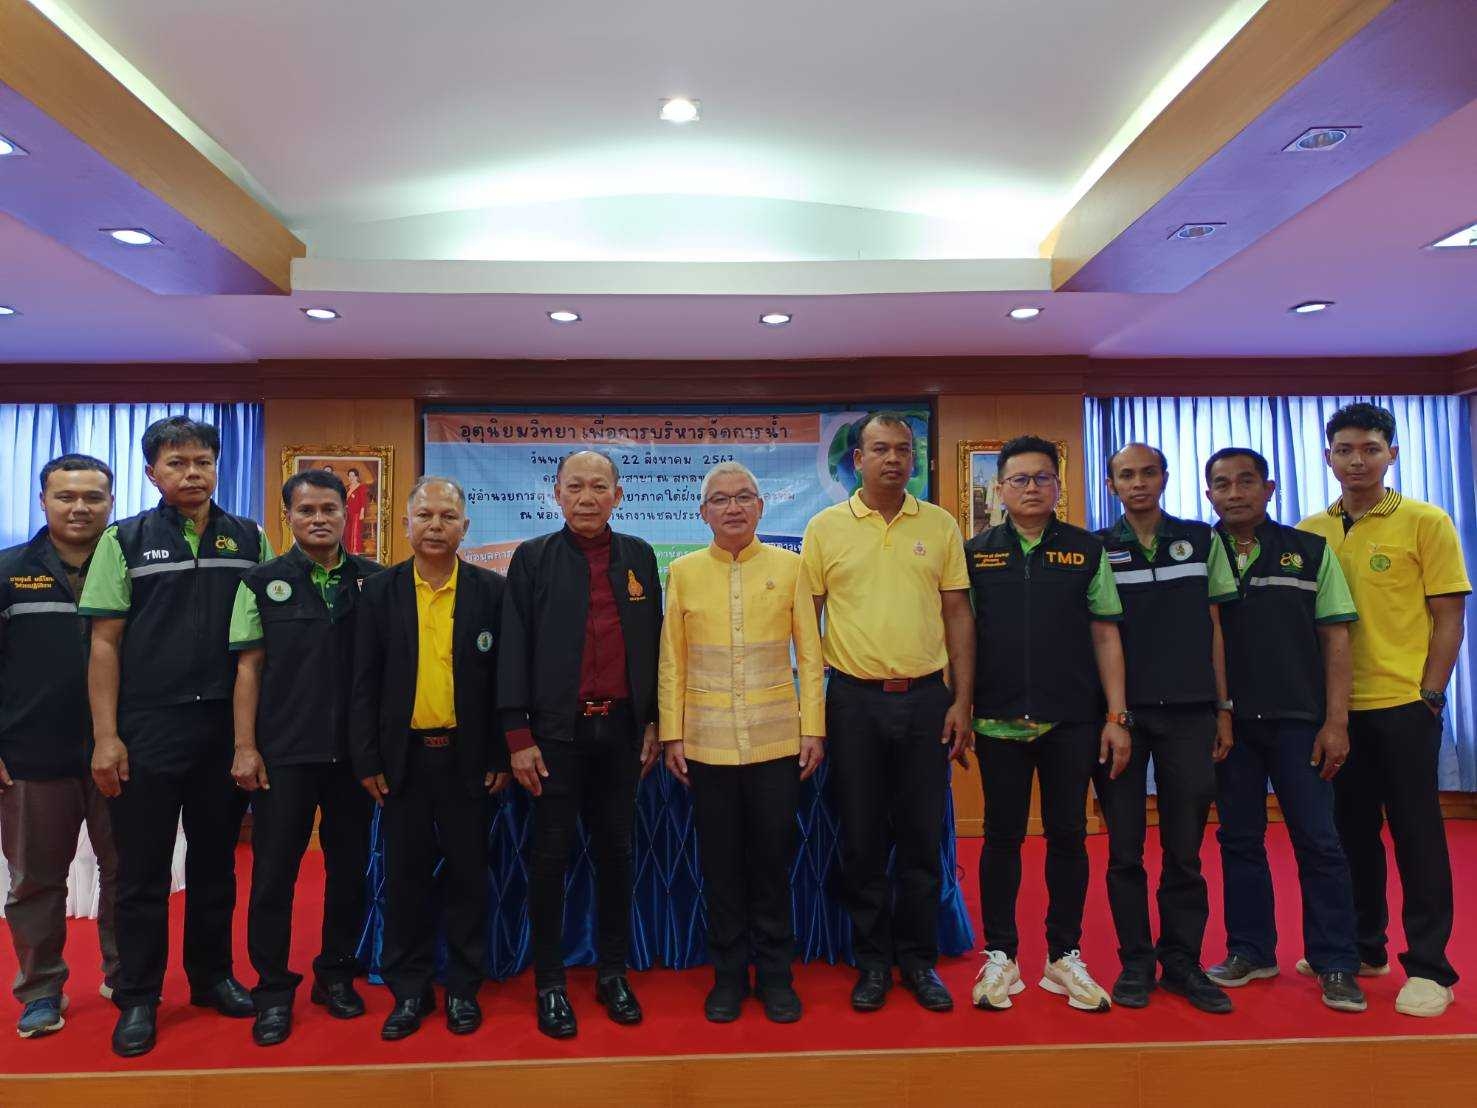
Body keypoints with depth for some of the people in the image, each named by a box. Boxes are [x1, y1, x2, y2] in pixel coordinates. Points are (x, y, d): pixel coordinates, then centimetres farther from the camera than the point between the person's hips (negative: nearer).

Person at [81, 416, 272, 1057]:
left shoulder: (249, 540, 4)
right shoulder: (125, 541, 1)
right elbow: (105, 644, -1)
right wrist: (106, 736, -7)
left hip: (226, 726, 2)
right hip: (148, 728, -2)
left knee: (215, 860, 14)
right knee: (143, 870, 7)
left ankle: (211, 975, 30)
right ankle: (138, 998, 22)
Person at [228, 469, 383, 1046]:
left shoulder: (375, 582, 3)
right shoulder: (263, 582, 2)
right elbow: (248, 668, 1)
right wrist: (245, 747, -5)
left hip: (355, 750, 1)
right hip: (283, 752, -1)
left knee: (349, 867, 10)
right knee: (274, 871, 5)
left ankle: (336, 974, 27)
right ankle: (273, 988, 21)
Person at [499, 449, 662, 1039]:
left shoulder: (639, 556, 7)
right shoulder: (533, 559, 0)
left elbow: (654, 640, 9)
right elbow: (514, 650, -3)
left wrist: (653, 720, 6)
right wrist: (518, 736, -7)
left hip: (622, 728, 3)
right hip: (557, 730, -2)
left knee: (615, 850, 12)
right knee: (551, 855, 5)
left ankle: (612, 971, 27)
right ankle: (549, 982, 21)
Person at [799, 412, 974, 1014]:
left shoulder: (940, 525, 5)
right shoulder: (825, 527, 1)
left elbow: (958, 614, 6)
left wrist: (962, 701, 0)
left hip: (926, 696, 1)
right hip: (854, 698, -1)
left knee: (922, 838, 9)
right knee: (861, 839, 9)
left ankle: (918, 959, 26)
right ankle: (872, 960, 25)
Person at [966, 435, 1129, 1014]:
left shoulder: (1087, 550, 5)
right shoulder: (976, 552, 5)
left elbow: (1105, 635, 4)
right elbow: (963, 635, 5)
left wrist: (1117, 716, -1)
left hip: (1072, 721, 1)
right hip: (1000, 721, 0)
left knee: (1068, 835, 8)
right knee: (1002, 835, 7)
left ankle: (1065, 956, 23)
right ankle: (1000, 956, 20)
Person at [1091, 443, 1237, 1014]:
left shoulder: (1202, 541, 9)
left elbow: (1213, 630, 9)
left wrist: (1223, 708, 5)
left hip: (1189, 712, 1)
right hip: (1120, 712, -1)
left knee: (1185, 848, 6)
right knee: (1125, 849, 4)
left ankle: (1182, 961, 19)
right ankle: (1135, 962, 17)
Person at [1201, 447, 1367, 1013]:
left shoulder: (1310, 552, 4)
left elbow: (1335, 639, 1)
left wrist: (1335, 721, -6)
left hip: (1298, 720, -1)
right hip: (1228, 722, 1)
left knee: (1318, 842, 2)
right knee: (1239, 840, 9)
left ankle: (1335, 964, 14)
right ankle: (1250, 951, 22)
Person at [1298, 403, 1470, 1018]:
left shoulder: (1426, 522, -3)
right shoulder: (1310, 532, 6)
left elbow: (1449, 616, -4)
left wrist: (1429, 695, -10)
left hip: (1403, 703, -4)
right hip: (1336, 706, 4)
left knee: (1416, 831, 3)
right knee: (1351, 829, 13)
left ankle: (1428, 966, 15)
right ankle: (1362, 947, 27)